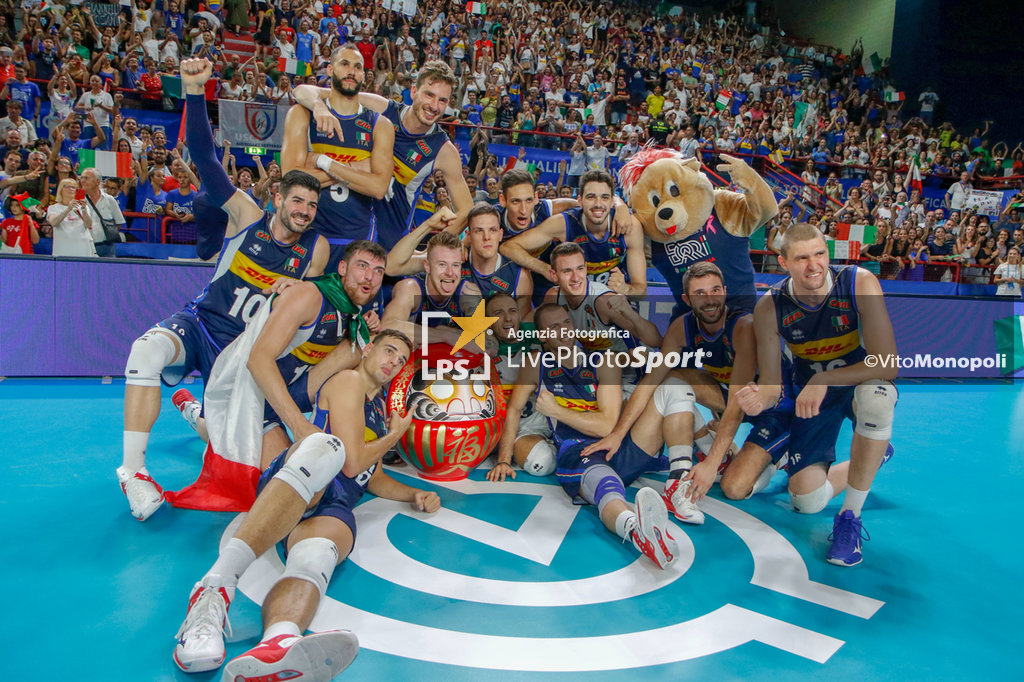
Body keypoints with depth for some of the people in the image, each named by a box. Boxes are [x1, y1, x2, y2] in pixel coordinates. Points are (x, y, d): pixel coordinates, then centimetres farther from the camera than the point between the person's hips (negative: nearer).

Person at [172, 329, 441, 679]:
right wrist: (395, 434, 12)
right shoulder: (348, 381, 7)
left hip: (334, 507, 5)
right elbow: (352, 463, -4)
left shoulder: (380, 408, 33)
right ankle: (214, 589, -52)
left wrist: (413, 495, 22)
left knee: (313, 558, -34)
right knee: (327, 445, -41)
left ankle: (277, 645, -72)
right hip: (291, 479, -5)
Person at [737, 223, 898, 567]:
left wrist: (823, 379, -37)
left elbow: (887, 364, -27)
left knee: (876, 396, -42)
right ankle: (871, 450, 31)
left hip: (863, 381, -2)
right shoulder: (770, 307, -19)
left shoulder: (860, 284, -25)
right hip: (811, 396, 2)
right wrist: (761, 398, -39)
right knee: (808, 502, -4)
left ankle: (850, 516, -21)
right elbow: (772, 379, -16)